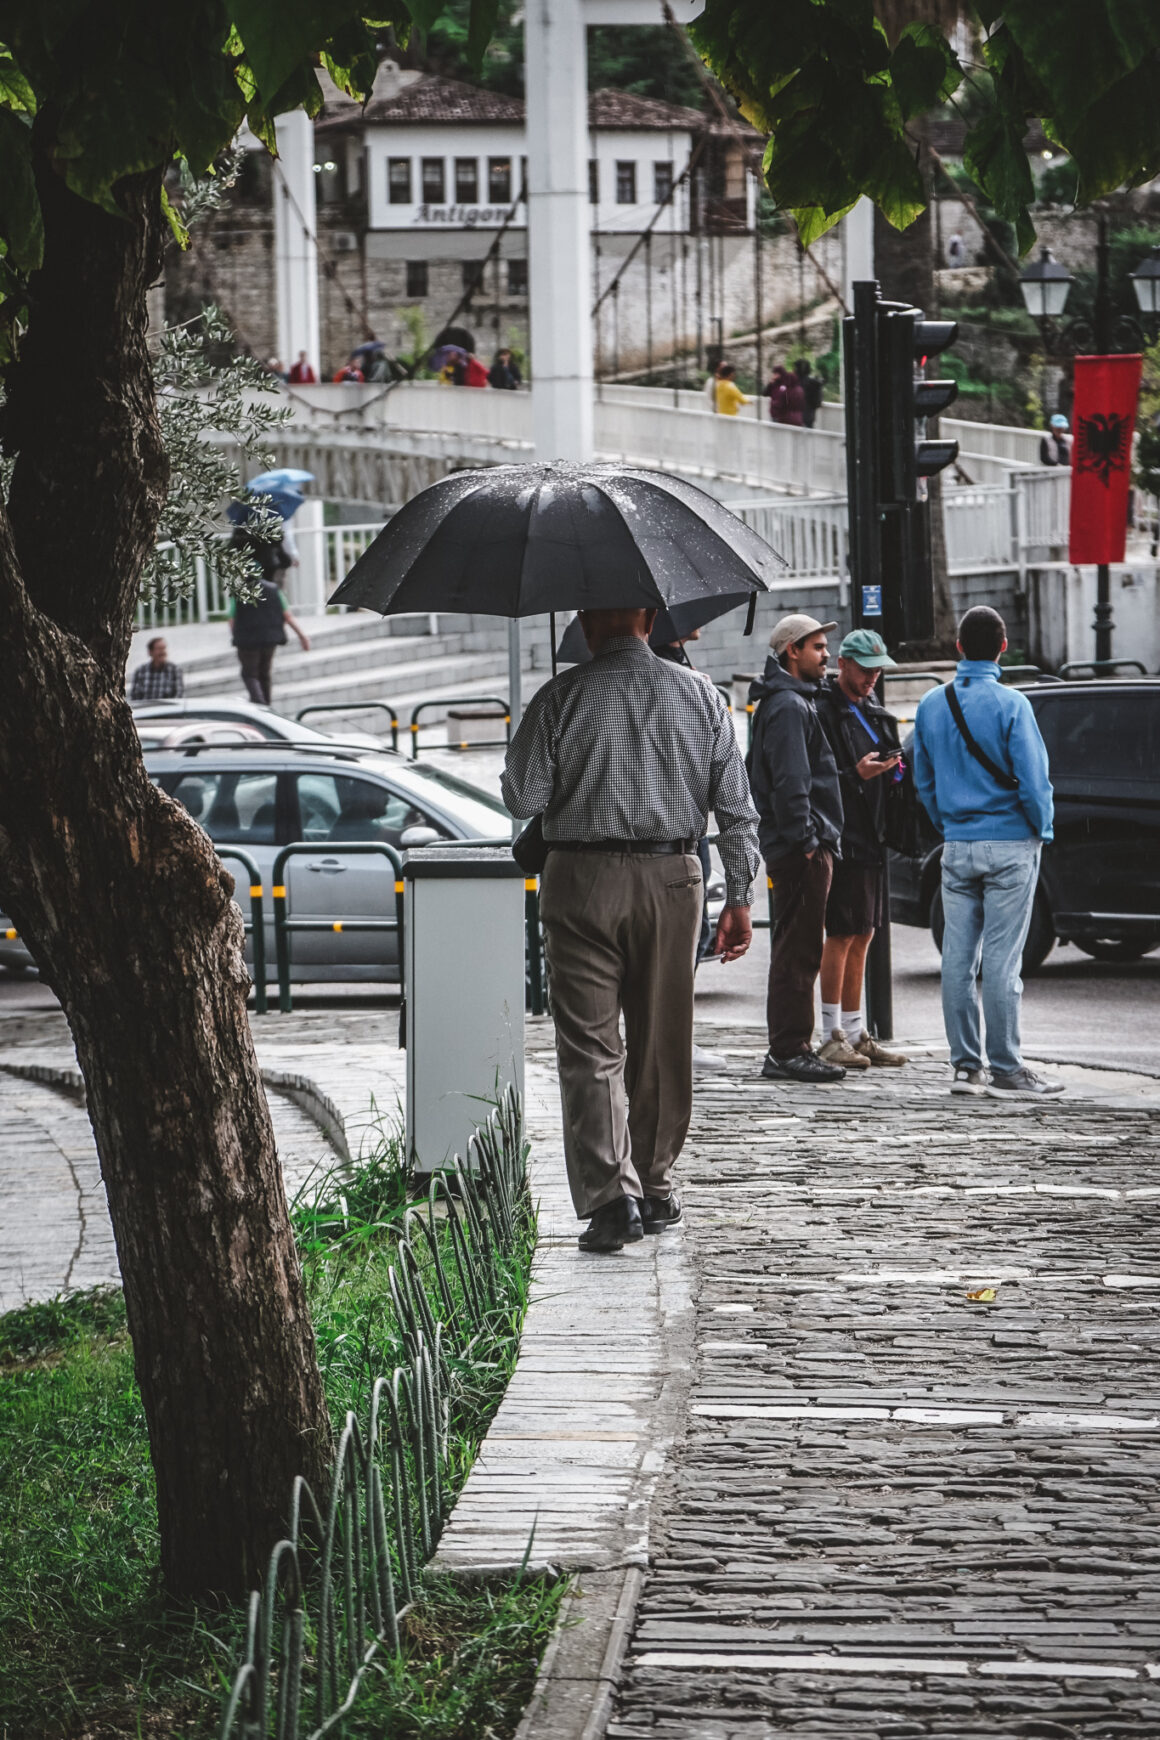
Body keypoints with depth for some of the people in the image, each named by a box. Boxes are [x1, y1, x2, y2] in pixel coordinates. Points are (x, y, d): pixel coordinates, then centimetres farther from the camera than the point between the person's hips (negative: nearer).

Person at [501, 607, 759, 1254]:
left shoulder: (561, 698, -5)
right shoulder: (701, 696, 4)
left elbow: (522, 798, -3)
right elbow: (737, 808, 3)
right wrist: (740, 898, 8)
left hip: (584, 881, -3)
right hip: (672, 881, 3)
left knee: (591, 1045, -1)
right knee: (663, 1042, 14)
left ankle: (612, 1194, -13)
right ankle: (656, 1188, 23)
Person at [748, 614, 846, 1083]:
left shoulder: (793, 701, 20)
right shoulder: (789, 706, -13)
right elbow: (790, 781, -21)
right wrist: (805, 841, -21)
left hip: (796, 846, 11)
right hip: (802, 848, -11)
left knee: (793, 951, 13)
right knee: (798, 951, -9)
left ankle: (787, 1049, 18)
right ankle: (790, 1050, -7)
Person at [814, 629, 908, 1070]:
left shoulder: (875, 714, 18)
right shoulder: (823, 712, -9)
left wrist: (893, 769, 3)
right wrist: (855, 775, -24)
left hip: (871, 839, 9)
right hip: (842, 839, -9)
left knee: (862, 937, 11)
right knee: (842, 934, -8)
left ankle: (855, 1034, 16)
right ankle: (831, 1036, -3)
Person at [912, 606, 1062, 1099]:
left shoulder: (931, 705, 5)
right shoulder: (1010, 705, -11)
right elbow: (1032, 780, -12)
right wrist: (1041, 830, 4)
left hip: (956, 849, 5)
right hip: (1010, 844, -5)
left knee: (958, 959, 6)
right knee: (1001, 960, -4)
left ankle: (965, 1065, 9)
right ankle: (1005, 1070, -2)